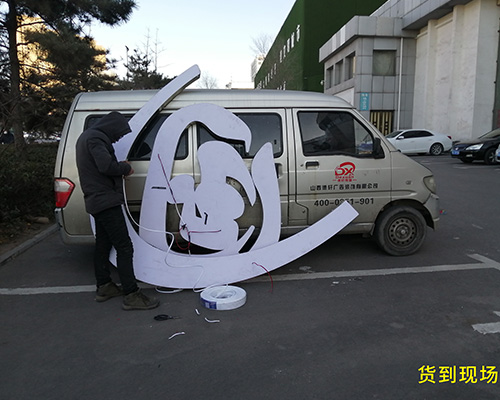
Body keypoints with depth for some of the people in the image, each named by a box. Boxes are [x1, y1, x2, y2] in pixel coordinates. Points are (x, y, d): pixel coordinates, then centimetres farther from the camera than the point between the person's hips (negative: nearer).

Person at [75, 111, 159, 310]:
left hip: (96, 201, 11)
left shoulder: (87, 136, 20)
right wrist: (125, 168, -8)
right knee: (124, 247, -11)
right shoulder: (96, 138, -13)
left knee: (103, 245, 17)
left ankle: (104, 287, 29)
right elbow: (106, 166, -25)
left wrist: (120, 167, 6)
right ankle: (132, 295, -10)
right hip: (106, 200, -11)